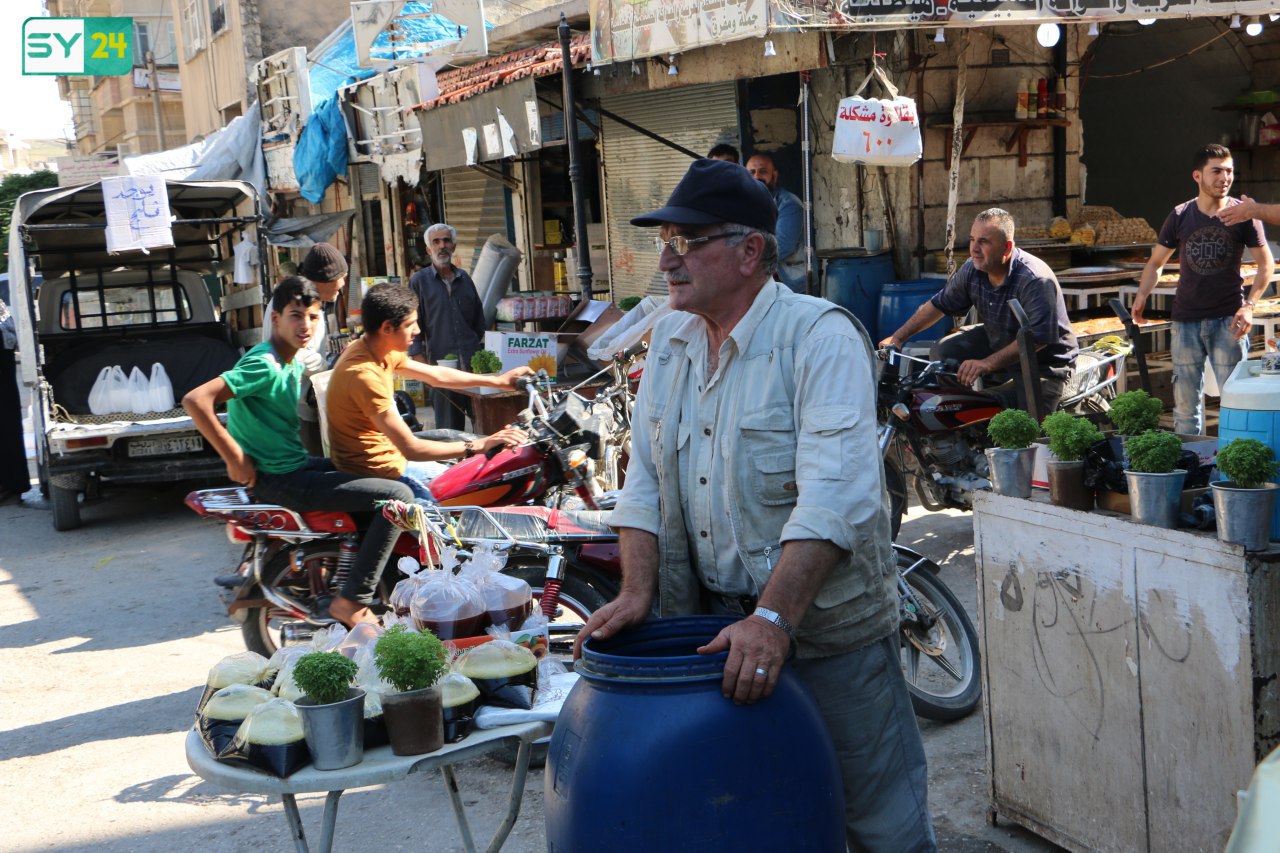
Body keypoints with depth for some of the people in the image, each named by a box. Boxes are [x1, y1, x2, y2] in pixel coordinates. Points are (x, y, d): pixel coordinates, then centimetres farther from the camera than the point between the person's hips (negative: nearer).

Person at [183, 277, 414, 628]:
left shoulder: (294, 365, 10)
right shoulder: (265, 365, -18)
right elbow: (195, 400, -27)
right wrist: (235, 459, -24)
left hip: (296, 465, 10)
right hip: (279, 481, -10)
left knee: (379, 473, 27)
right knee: (398, 495, -17)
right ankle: (351, 603, -14)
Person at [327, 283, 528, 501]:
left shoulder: (378, 351, 1)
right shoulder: (365, 375, -29)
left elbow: (436, 375, 15)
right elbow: (411, 448, -30)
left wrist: (498, 381, 15)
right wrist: (479, 446, -26)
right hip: (378, 473, -10)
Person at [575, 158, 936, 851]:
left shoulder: (821, 336, -16)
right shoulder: (671, 341, 6)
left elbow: (834, 493, -27)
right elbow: (645, 477, 7)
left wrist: (773, 617, -35)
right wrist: (637, 591, -5)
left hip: (827, 630, -6)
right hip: (711, 624, 6)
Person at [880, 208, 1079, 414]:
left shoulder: (1035, 280, -31)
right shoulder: (972, 269, -8)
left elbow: (1038, 338, -37)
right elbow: (939, 304, 7)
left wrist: (988, 363, -44)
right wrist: (898, 337, 3)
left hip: (1044, 362, -7)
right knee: (942, 351, -5)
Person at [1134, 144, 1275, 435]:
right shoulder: (1180, 216, 4)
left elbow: (1265, 264, 2)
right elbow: (1156, 262, 13)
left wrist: (1249, 305, -11)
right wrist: (1141, 296, -4)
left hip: (1228, 320, -2)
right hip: (1186, 320, 2)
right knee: (1185, 400, 6)